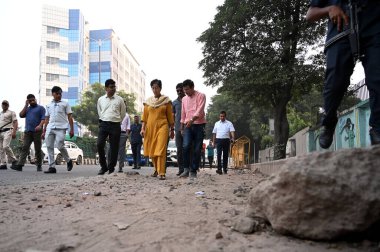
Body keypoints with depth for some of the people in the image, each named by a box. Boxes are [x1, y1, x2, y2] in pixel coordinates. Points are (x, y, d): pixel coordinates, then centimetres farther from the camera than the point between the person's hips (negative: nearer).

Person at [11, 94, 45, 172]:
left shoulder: (40, 108, 7)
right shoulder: (27, 109, 22)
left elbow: (43, 118, -5)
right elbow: (21, 115, 7)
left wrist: (40, 125, -23)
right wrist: (26, 105, 7)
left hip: (37, 131, -4)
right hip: (27, 131, 4)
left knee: (38, 149, 0)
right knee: (25, 148, -6)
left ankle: (39, 166, 6)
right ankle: (20, 165, -14)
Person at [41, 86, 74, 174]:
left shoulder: (65, 104, 10)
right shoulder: (49, 105, 20)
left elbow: (70, 117, 6)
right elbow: (47, 119, 22)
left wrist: (71, 129, -3)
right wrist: (44, 131, 17)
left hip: (60, 128, -4)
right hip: (50, 128, 4)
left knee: (59, 146, -14)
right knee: (49, 147, -2)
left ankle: (68, 161, 11)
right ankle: (52, 167, 2)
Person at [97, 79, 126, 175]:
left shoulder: (119, 100, 4)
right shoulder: (101, 99, 9)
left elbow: (123, 113, 12)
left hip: (115, 126, -1)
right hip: (103, 124, 1)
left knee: (114, 148, 0)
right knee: (99, 144, -12)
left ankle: (111, 169, 10)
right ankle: (103, 166, 4)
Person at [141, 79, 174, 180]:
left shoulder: (166, 100, 3)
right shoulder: (148, 101, 10)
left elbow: (170, 116, 5)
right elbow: (145, 116, 10)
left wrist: (172, 130, 5)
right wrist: (143, 128, 1)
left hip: (162, 126, -3)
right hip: (150, 127, 4)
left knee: (161, 149, -14)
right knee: (151, 150, 8)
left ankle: (161, 173, -14)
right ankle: (156, 169, 28)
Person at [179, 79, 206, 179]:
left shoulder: (201, 96, -2)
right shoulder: (184, 99, 15)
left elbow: (199, 110, -16)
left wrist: (192, 120, -30)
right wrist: (182, 128, 18)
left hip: (199, 125, -3)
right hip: (187, 126, 3)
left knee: (197, 150, -2)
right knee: (186, 146, -15)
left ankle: (193, 171, 5)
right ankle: (186, 169, -8)